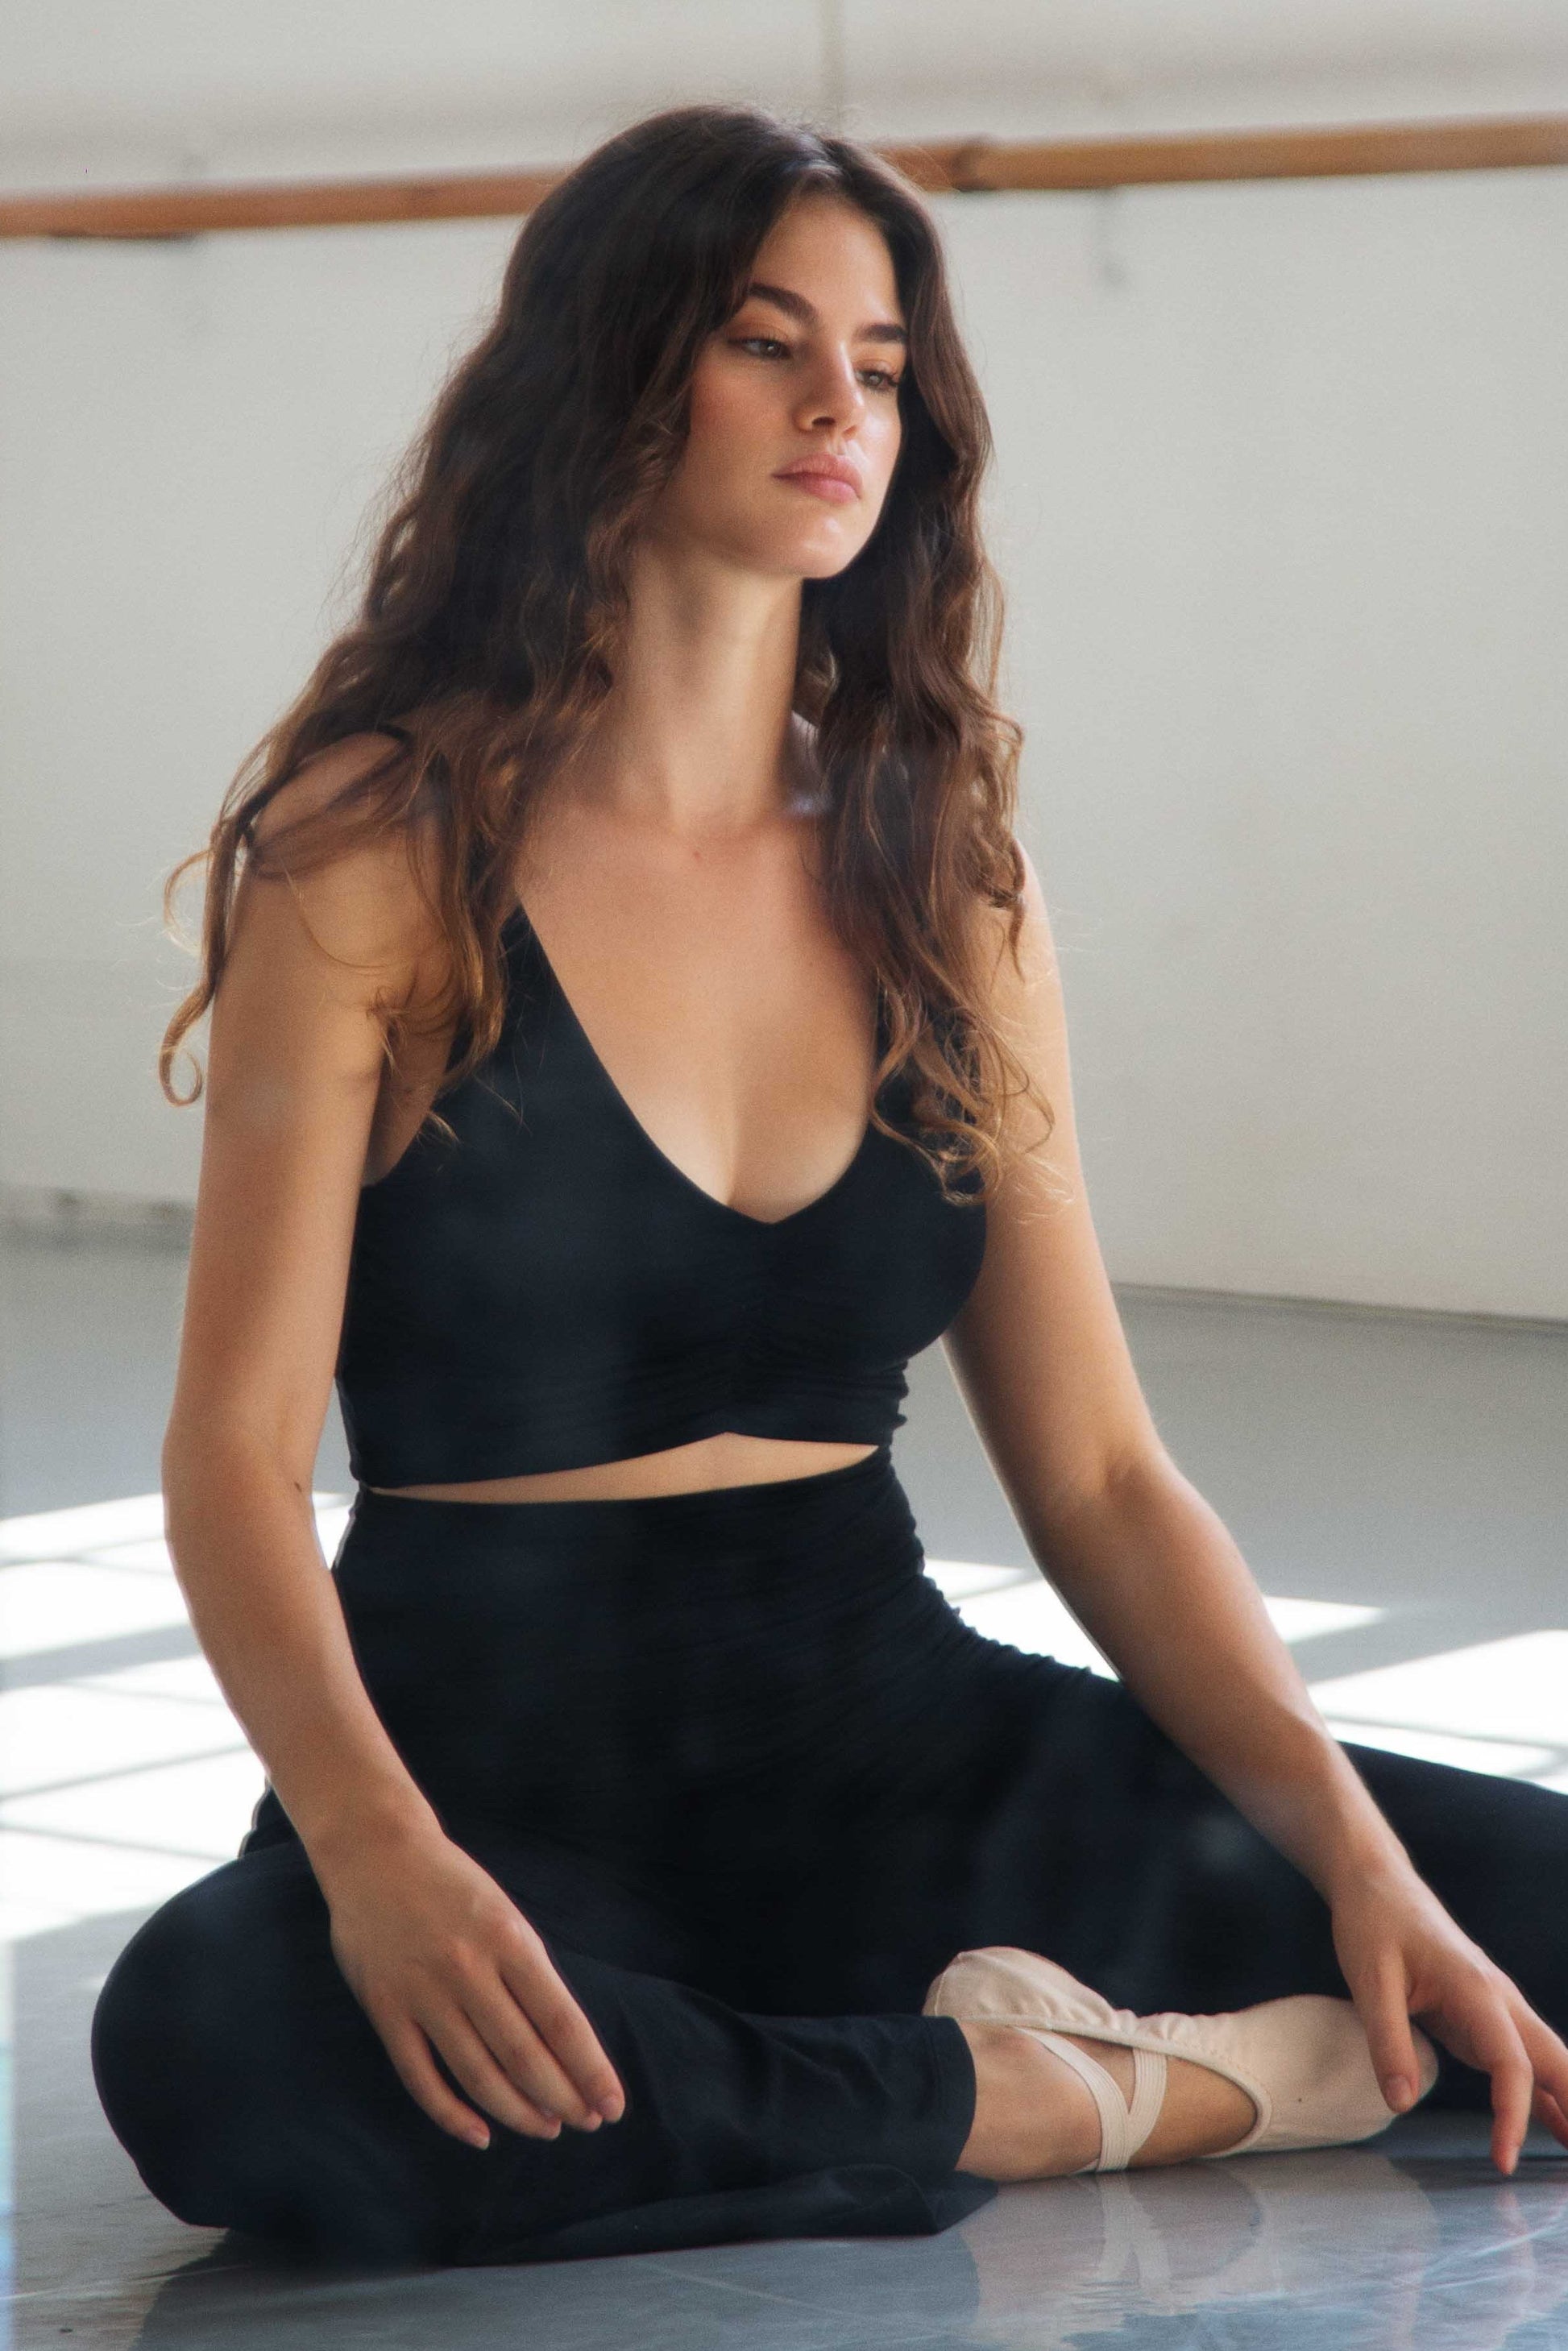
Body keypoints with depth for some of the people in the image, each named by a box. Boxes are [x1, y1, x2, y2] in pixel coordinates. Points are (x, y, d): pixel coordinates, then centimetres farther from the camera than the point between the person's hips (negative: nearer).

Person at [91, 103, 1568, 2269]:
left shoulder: (946, 884, 9)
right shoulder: (379, 852, -3)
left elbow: (1101, 1475, 7)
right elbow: (239, 1450, -10)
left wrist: (1361, 1857, -9)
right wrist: (374, 1850, -30)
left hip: (889, 1738, 3)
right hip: (503, 1763, -2)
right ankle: (1090, 2098, -24)